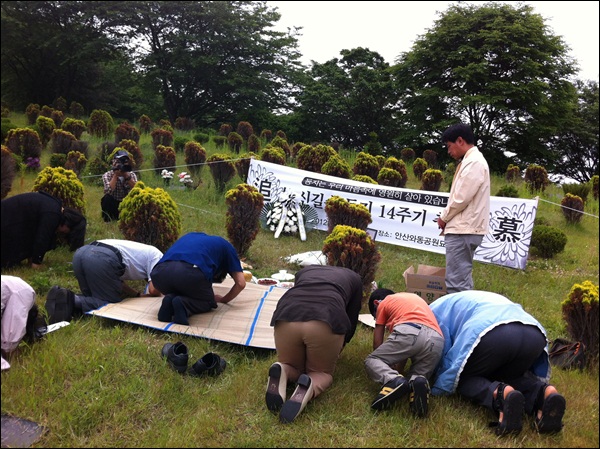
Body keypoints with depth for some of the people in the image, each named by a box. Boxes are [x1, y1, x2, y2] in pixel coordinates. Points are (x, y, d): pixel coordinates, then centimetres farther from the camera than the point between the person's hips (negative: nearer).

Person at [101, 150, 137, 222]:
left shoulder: (132, 175, -4)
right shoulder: (107, 175, -11)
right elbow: (109, 192, -29)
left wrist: (127, 176, -26)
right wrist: (116, 175, -26)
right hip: (113, 205, -2)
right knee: (107, 198, -31)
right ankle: (108, 218, -6)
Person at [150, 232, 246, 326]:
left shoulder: (189, 236, 42)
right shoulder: (226, 246, 31)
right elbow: (241, 283, 24)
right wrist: (223, 300, 41)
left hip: (160, 271, 5)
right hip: (191, 272, -4)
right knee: (207, 302, 25)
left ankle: (170, 301, 1)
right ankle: (183, 305, -6)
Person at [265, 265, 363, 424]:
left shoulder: (305, 271, 38)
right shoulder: (354, 278, 33)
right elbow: (351, 320, 31)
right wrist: (338, 348, 47)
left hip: (287, 316, 3)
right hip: (327, 322, -2)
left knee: (293, 368, 27)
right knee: (322, 373, 22)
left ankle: (282, 372, -7)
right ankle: (308, 388, -12)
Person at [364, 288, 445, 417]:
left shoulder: (383, 303, 28)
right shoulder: (415, 298, 44)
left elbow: (377, 341, 27)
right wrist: (399, 369, 42)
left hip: (408, 332, -4)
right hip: (437, 341, 5)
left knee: (371, 360, 13)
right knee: (416, 378, 21)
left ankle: (393, 380, -19)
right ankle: (419, 381, -18)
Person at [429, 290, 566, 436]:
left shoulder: (435, 309, 28)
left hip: (494, 335, -6)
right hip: (534, 336, 6)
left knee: (463, 378, 17)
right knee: (508, 375, 31)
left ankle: (501, 395, -15)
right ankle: (542, 393, -1)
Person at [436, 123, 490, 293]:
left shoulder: (474, 162, -14)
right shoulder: (471, 161, 17)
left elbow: (461, 198, -18)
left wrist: (443, 217, -4)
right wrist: (447, 218, 11)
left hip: (463, 230, -10)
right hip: (463, 228, 10)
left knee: (456, 282, -10)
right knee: (462, 279, 13)